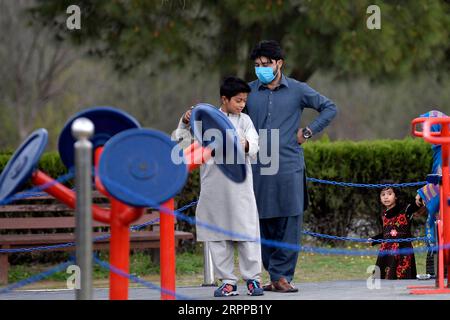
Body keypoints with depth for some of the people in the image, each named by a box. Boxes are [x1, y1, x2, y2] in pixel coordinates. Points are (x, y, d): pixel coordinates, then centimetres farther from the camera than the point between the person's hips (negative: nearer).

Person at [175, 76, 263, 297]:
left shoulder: (244, 121, 6)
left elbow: (254, 145, -7)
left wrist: (246, 145, -29)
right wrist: (185, 122, -9)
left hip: (239, 185, -1)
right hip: (213, 186, 1)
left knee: (246, 230, -1)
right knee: (217, 232, 4)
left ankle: (252, 278, 8)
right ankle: (227, 281, 11)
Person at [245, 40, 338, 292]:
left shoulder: (297, 90, 5)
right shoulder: (249, 92, 9)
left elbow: (330, 108, 12)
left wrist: (308, 132, 4)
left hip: (289, 167, -2)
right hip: (258, 169, 2)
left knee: (289, 223, -6)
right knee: (264, 224, 3)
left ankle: (281, 275, -2)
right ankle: (276, 276, 11)